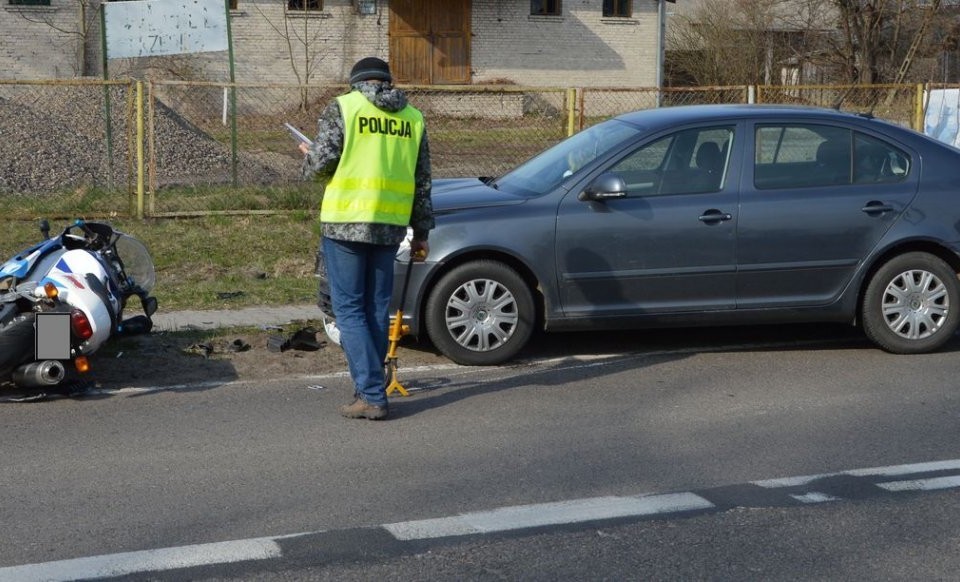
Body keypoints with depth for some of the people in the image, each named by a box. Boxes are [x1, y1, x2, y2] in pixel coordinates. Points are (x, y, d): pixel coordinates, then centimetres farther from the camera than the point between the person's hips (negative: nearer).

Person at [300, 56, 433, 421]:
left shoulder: (342, 107, -1)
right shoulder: (413, 118, 12)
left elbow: (320, 164, -7)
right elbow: (422, 183, 13)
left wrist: (308, 158, 17)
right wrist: (422, 233, 20)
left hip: (346, 223, -4)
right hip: (390, 226, 4)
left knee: (349, 310, -1)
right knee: (377, 310, 13)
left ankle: (371, 395, -6)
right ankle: (369, 387, 20)